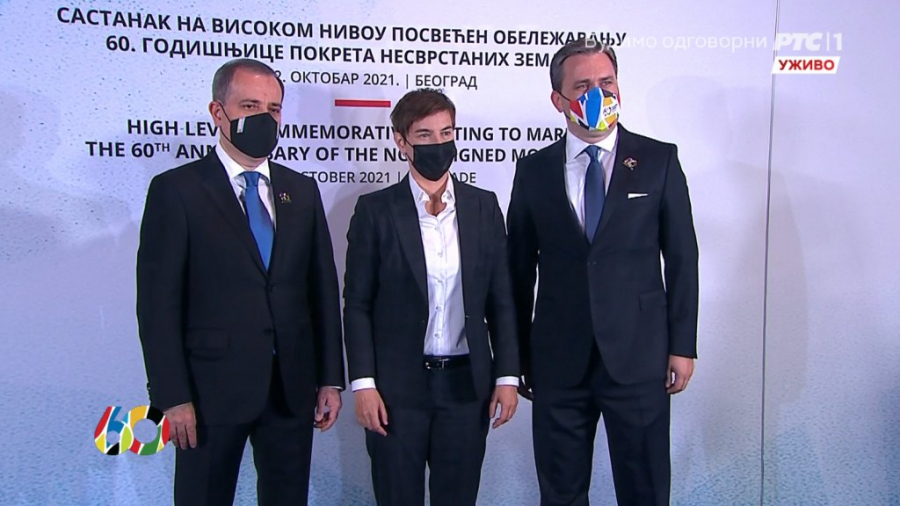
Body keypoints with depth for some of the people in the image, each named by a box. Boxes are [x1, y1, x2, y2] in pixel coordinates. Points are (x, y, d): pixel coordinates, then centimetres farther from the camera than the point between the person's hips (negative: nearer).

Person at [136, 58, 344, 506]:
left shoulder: (301, 190, 9)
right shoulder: (176, 190, -5)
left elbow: (323, 287, 9)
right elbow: (158, 302, -7)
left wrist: (331, 379, 6)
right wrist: (173, 398, -11)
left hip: (293, 388, 4)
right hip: (212, 389, -4)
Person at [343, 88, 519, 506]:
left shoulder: (483, 206, 4)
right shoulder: (375, 210, -3)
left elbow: (500, 299, 6)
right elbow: (357, 305, -2)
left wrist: (507, 376, 2)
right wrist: (362, 383, -8)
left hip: (466, 385, 2)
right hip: (397, 386, -2)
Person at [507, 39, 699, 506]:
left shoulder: (659, 160, 2)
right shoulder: (533, 170, 4)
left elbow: (681, 257, 3)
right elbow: (519, 267, 7)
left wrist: (682, 345, -1)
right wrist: (518, 355, 7)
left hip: (639, 357, -1)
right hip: (558, 362, 2)